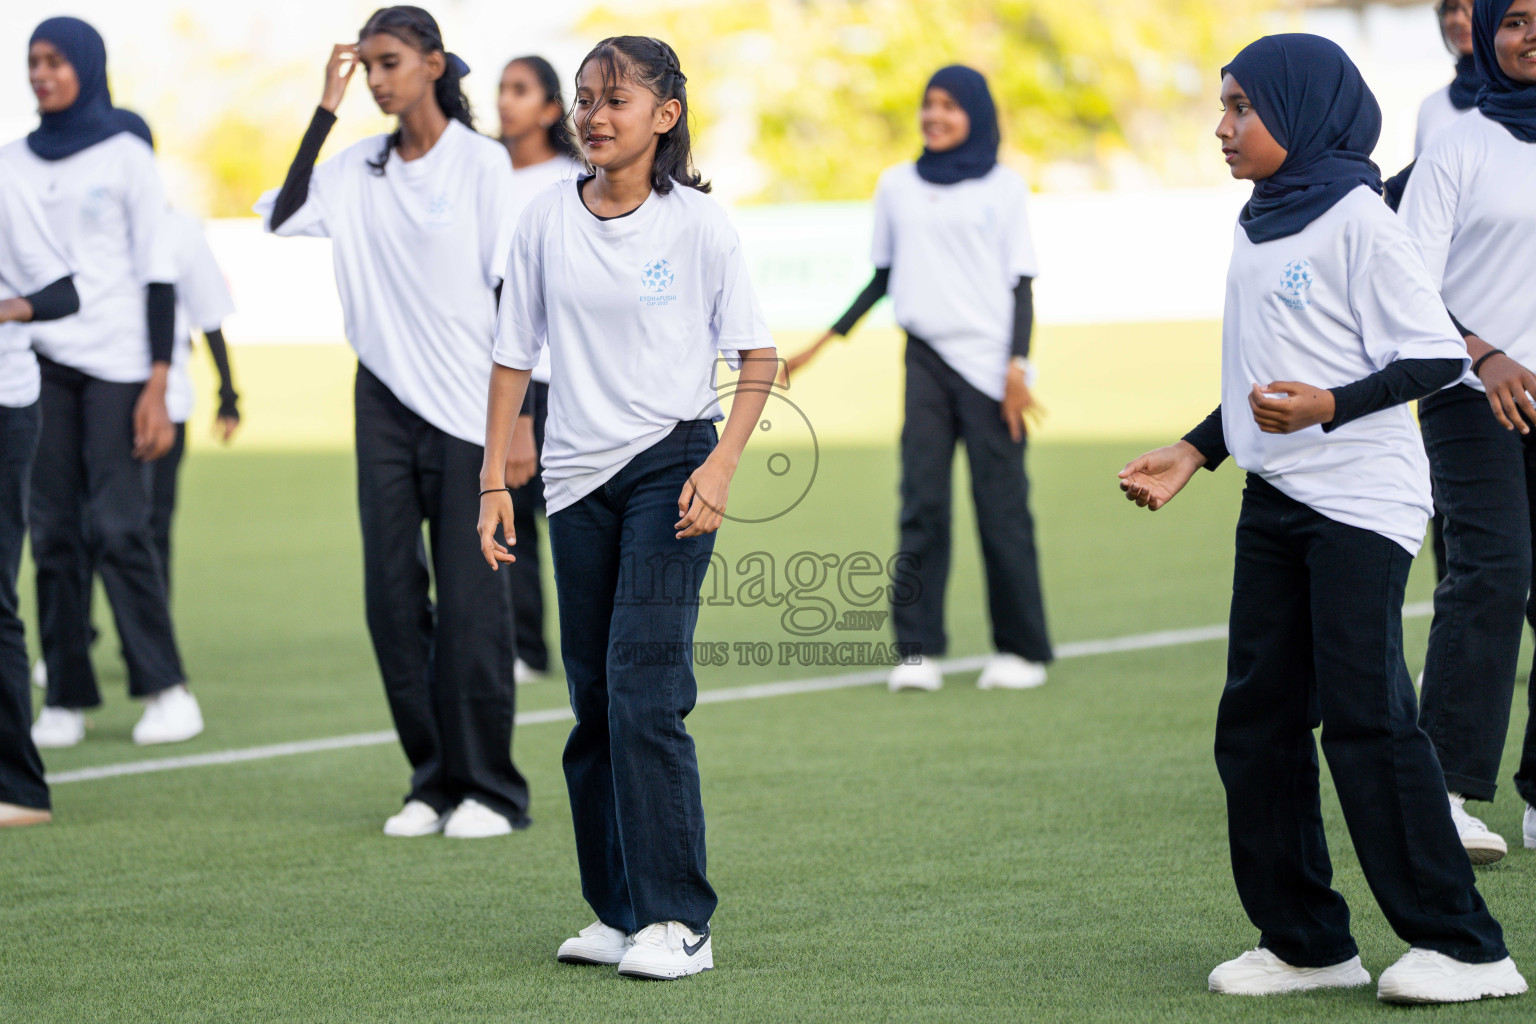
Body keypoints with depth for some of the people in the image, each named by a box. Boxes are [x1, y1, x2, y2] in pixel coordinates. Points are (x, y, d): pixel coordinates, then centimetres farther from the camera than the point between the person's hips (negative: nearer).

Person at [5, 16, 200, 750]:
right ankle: (66, 697, 3)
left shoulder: (126, 154, 1)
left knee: (116, 524, -11)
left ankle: (165, 688, -4)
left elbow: (158, 272, -3)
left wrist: (158, 385, -10)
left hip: (116, 361, -4)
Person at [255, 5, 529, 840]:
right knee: (391, 593, 3)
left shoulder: (481, 162, -3)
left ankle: (490, 788, 4)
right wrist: (327, 108, -7)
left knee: (470, 598, -5)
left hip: (467, 406, -4)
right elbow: (282, 217, -7)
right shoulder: (359, 170, 8)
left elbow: (509, 287, -3)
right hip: (386, 400, 4)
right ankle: (432, 782, 12)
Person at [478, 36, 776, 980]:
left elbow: (757, 355, 0)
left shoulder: (699, 223, -4)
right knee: (594, 701, 6)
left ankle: (678, 920, -12)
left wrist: (720, 467, -12)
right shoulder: (549, 221, 5)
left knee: (644, 690, -15)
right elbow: (515, 354, 11)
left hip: (668, 465, -4)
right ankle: (620, 914, 15)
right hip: (577, 477, 4)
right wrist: (494, 482, 6)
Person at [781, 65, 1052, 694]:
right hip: (926, 358, 3)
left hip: (989, 362, -3)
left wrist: (1017, 364, -9)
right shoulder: (897, 186, 13)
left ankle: (1023, 649, 5)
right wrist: (825, 341, 13)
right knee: (921, 505, -3)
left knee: (1001, 505, -3)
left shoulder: (1003, 189, 3)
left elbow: (1021, 284, 2)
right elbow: (882, 276, 19)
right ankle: (920, 650, -2)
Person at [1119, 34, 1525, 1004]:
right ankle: (1306, 941, 14)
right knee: (1257, 719, 7)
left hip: (1361, 502, -9)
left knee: (1365, 713, -12)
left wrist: (1329, 406, -27)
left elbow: (1436, 355, -15)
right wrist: (1193, 453, 16)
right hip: (1275, 503, 9)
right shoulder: (1257, 230, 14)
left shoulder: (1359, 221, -11)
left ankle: (1464, 946, -7)